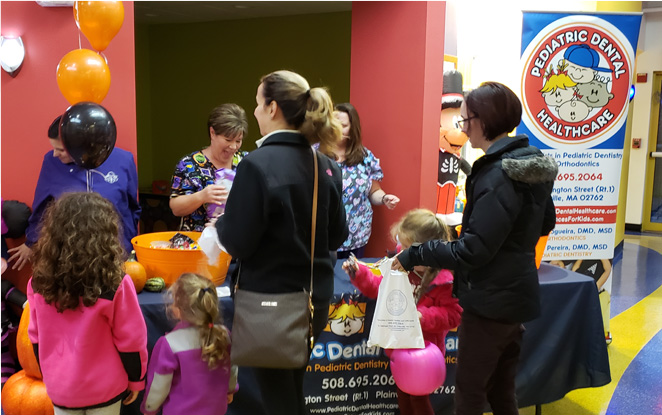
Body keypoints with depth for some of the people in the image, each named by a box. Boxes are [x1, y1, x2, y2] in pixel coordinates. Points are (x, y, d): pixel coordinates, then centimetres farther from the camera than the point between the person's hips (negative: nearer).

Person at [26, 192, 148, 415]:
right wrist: (136, 379, 1)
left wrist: (49, 375, 16)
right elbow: (130, 341, -15)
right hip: (103, 388, -3)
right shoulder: (115, 285, -24)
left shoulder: (39, 283, -11)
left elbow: (37, 337, 1)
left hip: (59, 387, 3)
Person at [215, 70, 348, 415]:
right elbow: (336, 236, 7)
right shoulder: (326, 166, -1)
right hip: (315, 297, 6)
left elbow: (238, 244, -18)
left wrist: (220, 224, 2)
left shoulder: (257, 164, -20)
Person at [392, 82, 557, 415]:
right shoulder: (533, 165, 6)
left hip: (492, 300, -9)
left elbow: (472, 252, -25)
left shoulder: (498, 176, -23)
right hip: (515, 295, 9)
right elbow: (545, 224, 19)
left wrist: (414, 255, -18)